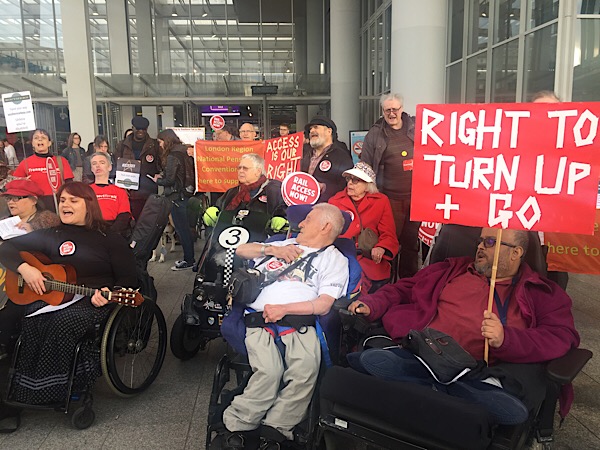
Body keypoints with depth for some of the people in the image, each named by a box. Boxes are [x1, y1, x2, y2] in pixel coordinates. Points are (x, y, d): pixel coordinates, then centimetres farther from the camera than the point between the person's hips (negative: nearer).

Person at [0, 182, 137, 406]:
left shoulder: (111, 240, 7)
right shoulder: (51, 236, 19)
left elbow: (128, 280, 3)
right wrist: (24, 268, -3)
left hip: (94, 303, -3)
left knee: (64, 322, -34)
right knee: (33, 320, -31)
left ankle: (49, 392, -17)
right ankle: (26, 389, -19)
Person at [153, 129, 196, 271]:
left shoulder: (172, 156, -16)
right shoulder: (183, 152, 10)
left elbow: (170, 180, -18)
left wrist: (157, 181, 0)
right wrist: (162, 175, 10)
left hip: (177, 197, -9)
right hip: (185, 194, 9)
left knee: (181, 229, 0)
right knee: (185, 228, 16)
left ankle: (188, 261, 7)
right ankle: (189, 258, 25)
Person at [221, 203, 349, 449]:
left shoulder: (335, 259, 16)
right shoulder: (285, 244, 31)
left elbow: (324, 305, 2)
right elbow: (241, 250, 30)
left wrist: (284, 308, -10)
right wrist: (272, 249, 14)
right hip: (260, 319, 2)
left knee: (307, 368, -31)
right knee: (269, 371, -26)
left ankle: (274, 429, -16)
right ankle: (236, 426, -10)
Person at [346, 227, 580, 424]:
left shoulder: (543, 293, 16)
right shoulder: (454, 269, 23)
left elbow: (562, 338, 2)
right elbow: (404, 289, 24)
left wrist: (506, 339, -16)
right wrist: (371, 305, 6)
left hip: (479, 376, 0)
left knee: (512, 409, -36)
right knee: (370, 359, -28)